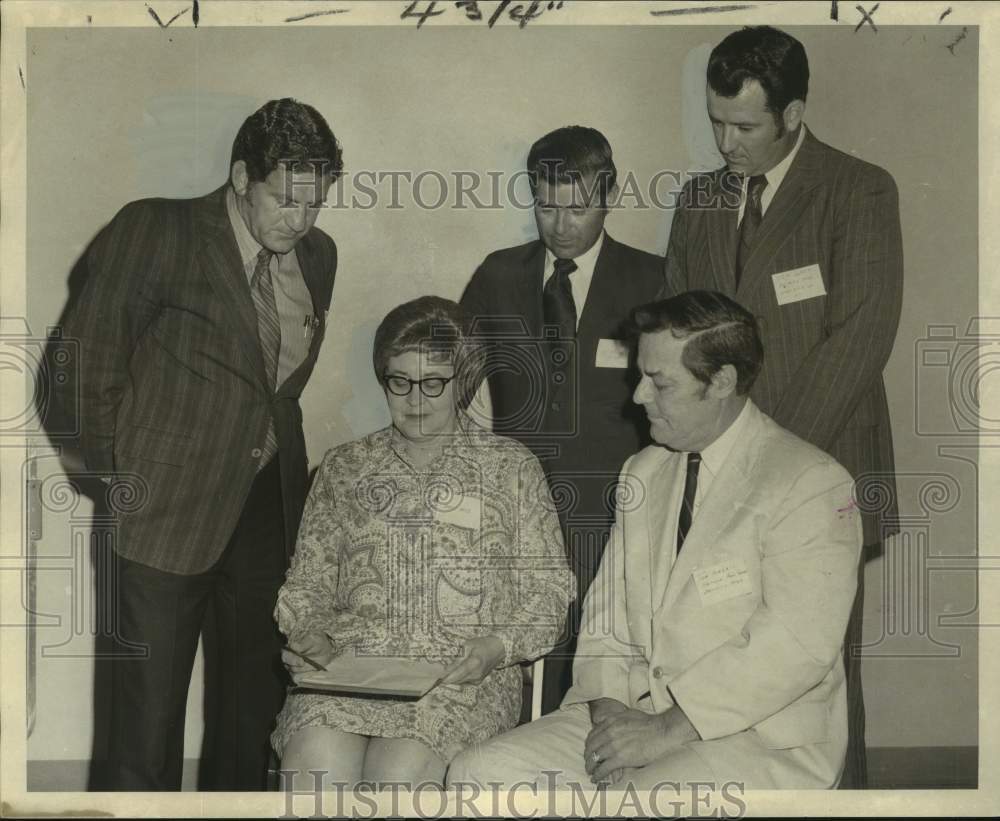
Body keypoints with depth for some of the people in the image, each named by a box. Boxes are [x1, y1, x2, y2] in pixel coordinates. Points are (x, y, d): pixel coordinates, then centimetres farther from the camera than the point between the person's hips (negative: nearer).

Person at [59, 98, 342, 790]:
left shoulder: (318, 254, 8)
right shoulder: (154, 232, -9)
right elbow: (88, 360, -5)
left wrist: (276, 455, 11)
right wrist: (115, 478, -2)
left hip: (269, 505, 5)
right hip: (168, 506, -5)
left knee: (254, 706, 13)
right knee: (149, 714, 1)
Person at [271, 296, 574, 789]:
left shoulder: (510, 467, 13)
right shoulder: (345, 467, 20)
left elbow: (548, 591, 9)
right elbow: (307, 580, 19)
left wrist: (498, 646, -9)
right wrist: (307, 631, -3)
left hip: (464, 675, -1)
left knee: (399, 771, -31)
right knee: (316, 762, -30)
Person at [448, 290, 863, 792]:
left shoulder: (810, 485, -9)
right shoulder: (643, 474, 14)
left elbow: (794, 645, -19)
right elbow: (607, 617, 14)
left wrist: (667, 729, -20)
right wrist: (606, 707, -6)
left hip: (761, 739, -6)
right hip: (638, 713, 7)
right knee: (481, 772, -10)